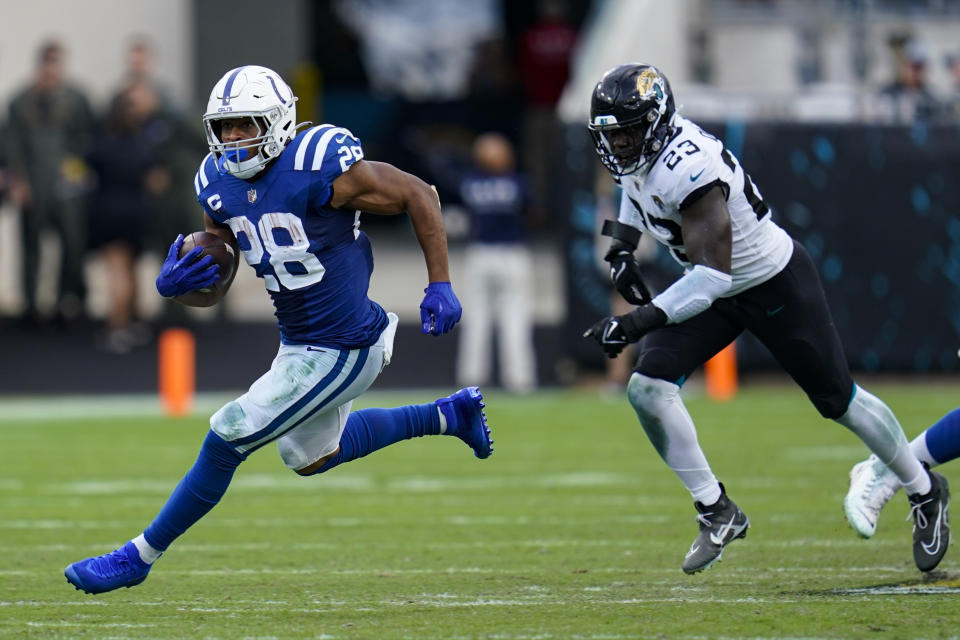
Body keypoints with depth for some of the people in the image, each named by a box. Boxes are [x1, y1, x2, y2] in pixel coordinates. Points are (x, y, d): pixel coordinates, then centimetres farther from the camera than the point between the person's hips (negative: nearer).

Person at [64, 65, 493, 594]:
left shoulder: (320, 168, -25)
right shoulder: (220, 184, -2)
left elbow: (419, 196, -14)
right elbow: (214, 289, 5)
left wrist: (440, 285, -15)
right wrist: (176, 286, -18)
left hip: (340, 352, -9)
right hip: (297, 341, 9)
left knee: (227, 440, -8)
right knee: (311, 456, 29)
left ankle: (140, 555, 8)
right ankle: (448, 415, 41)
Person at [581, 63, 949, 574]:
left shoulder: (688, 167, -36)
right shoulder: (640, 148, -10)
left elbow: (712, 273, -40)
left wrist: (640, 321, -45)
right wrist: (622, 245, 4)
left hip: (776, 283, -8)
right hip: (714, 289, 8)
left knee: (838, 401, 7)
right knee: (648, 388, -12)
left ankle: (924, 490, 31)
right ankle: (718, 513, -1)